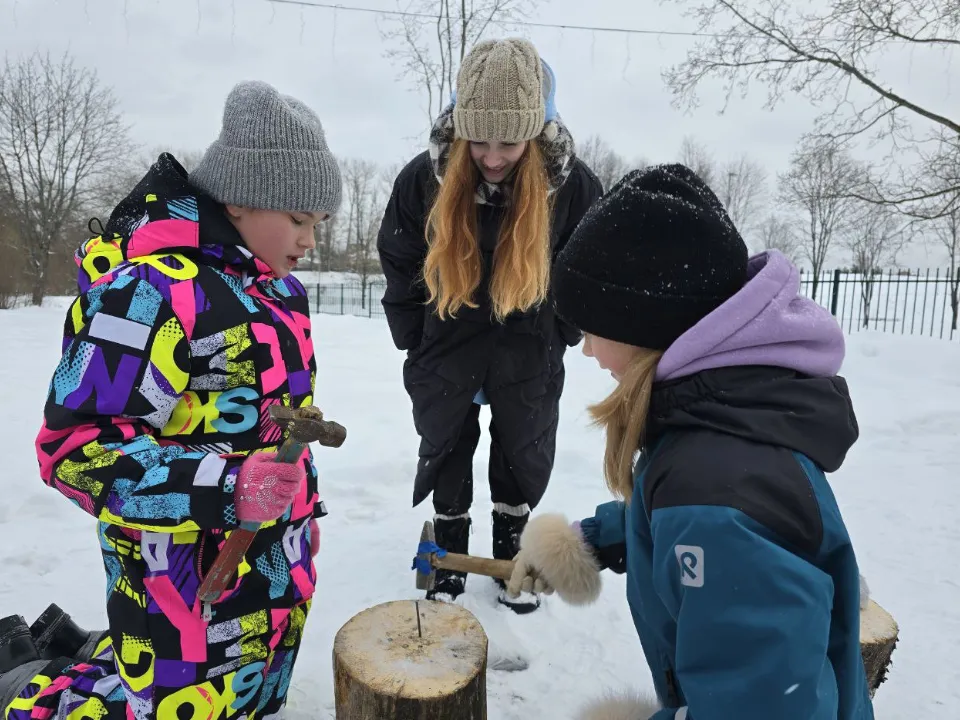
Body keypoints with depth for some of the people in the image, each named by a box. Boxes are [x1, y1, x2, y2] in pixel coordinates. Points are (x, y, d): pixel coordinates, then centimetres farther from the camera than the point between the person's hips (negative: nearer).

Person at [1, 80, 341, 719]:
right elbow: (72, 447, -22)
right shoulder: (155, 290, -21)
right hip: (192, 583, -9)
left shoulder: (279, 288, 7)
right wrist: (223, 489, -31)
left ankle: (76, 650, 37)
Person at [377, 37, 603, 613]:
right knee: (445, 449, 14)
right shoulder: (424, 178, -17)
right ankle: (450, 551, 37)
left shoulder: (574, 184, -18)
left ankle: (511, 549, 38)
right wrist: (416, 344, 0)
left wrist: (558, 336, -1)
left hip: (529, 351, 0)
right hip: (446, 347, 1)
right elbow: (400, 269, -3)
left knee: (524, 454, 14)